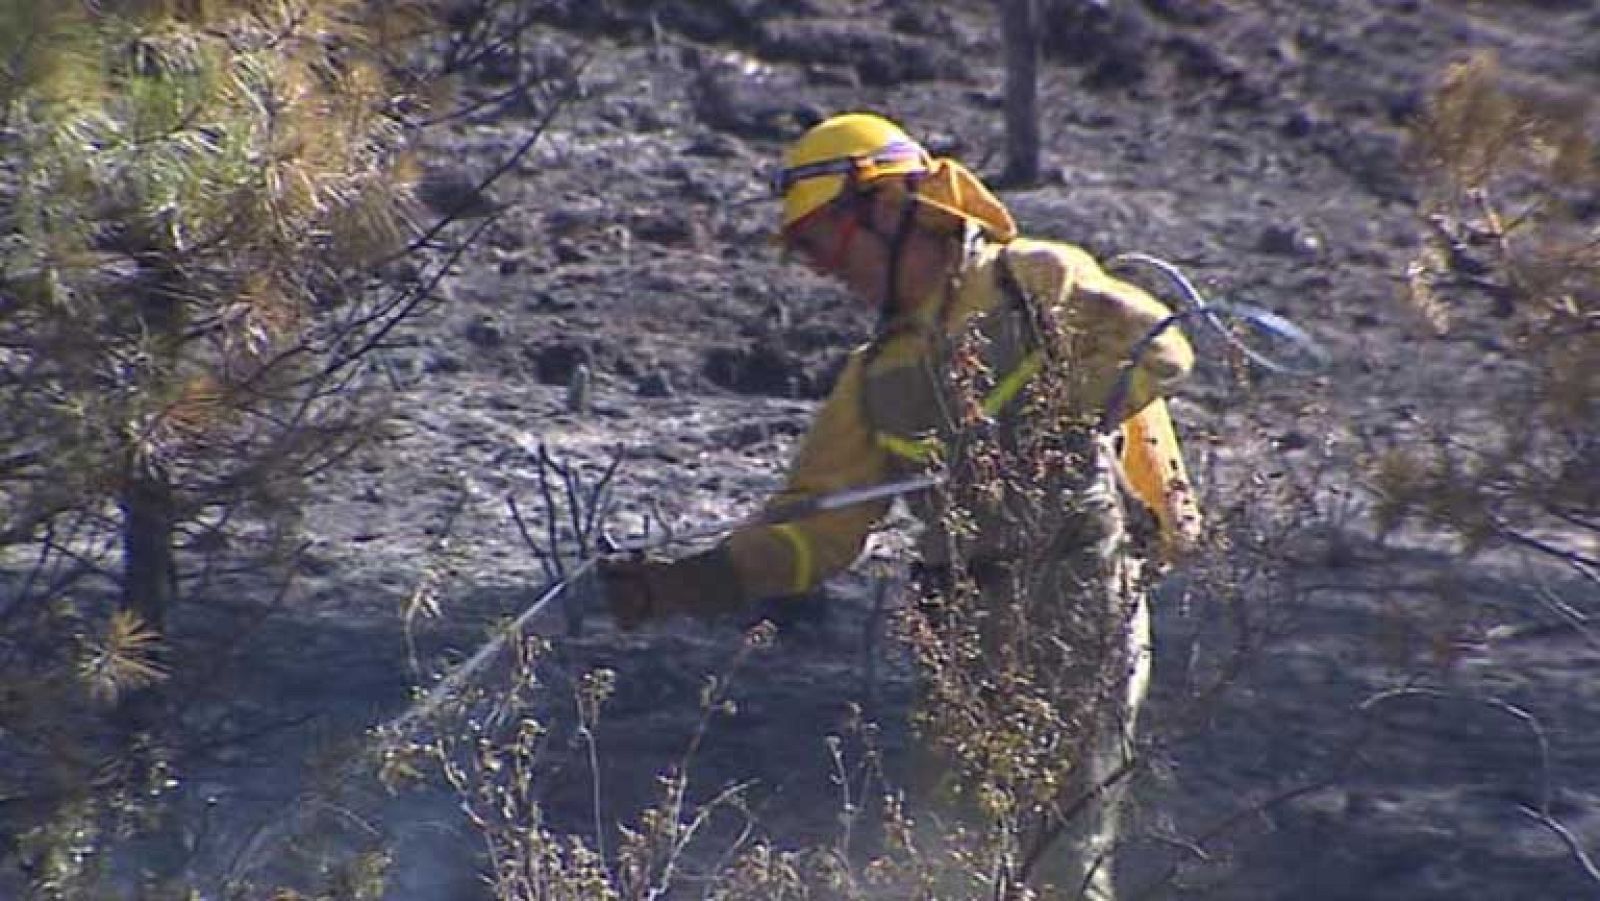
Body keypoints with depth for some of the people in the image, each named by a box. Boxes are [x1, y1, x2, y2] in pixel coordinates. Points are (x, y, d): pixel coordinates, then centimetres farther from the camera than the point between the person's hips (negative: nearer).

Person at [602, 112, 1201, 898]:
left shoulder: (1035, 282, 0)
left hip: (1082, 604, -7)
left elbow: (1159, 349, -9)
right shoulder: (878, 378, 17)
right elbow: (815, 531, 14)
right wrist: (676, 587, 3)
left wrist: (1051, 421, -19)